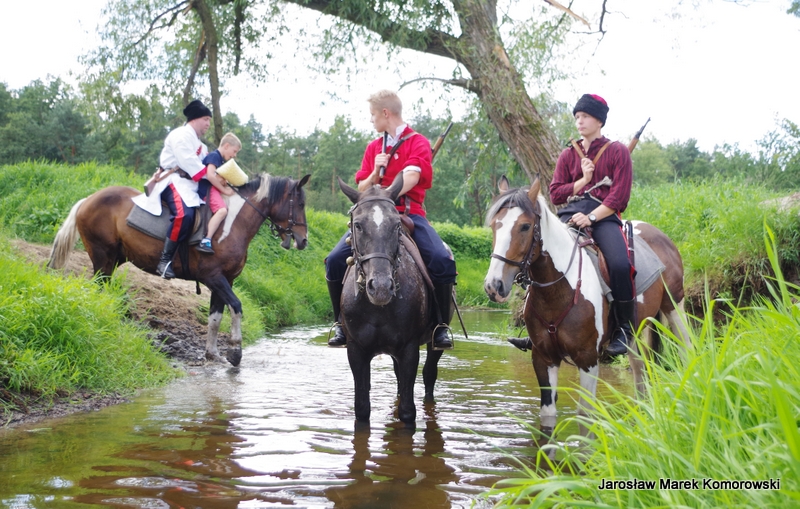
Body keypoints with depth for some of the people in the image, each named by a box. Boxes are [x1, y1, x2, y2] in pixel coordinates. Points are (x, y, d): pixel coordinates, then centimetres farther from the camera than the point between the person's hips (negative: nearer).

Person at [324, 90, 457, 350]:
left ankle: (441, 327, -12)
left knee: (442, 261, -29)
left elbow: (411, 177, -15)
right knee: (335, 260, -18)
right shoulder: (373, 148, 19)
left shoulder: (418, 142, 4)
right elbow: (362, 190, 15)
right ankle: (341, 323, 0)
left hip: (409, 213, -4)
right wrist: (375, 172, -5)